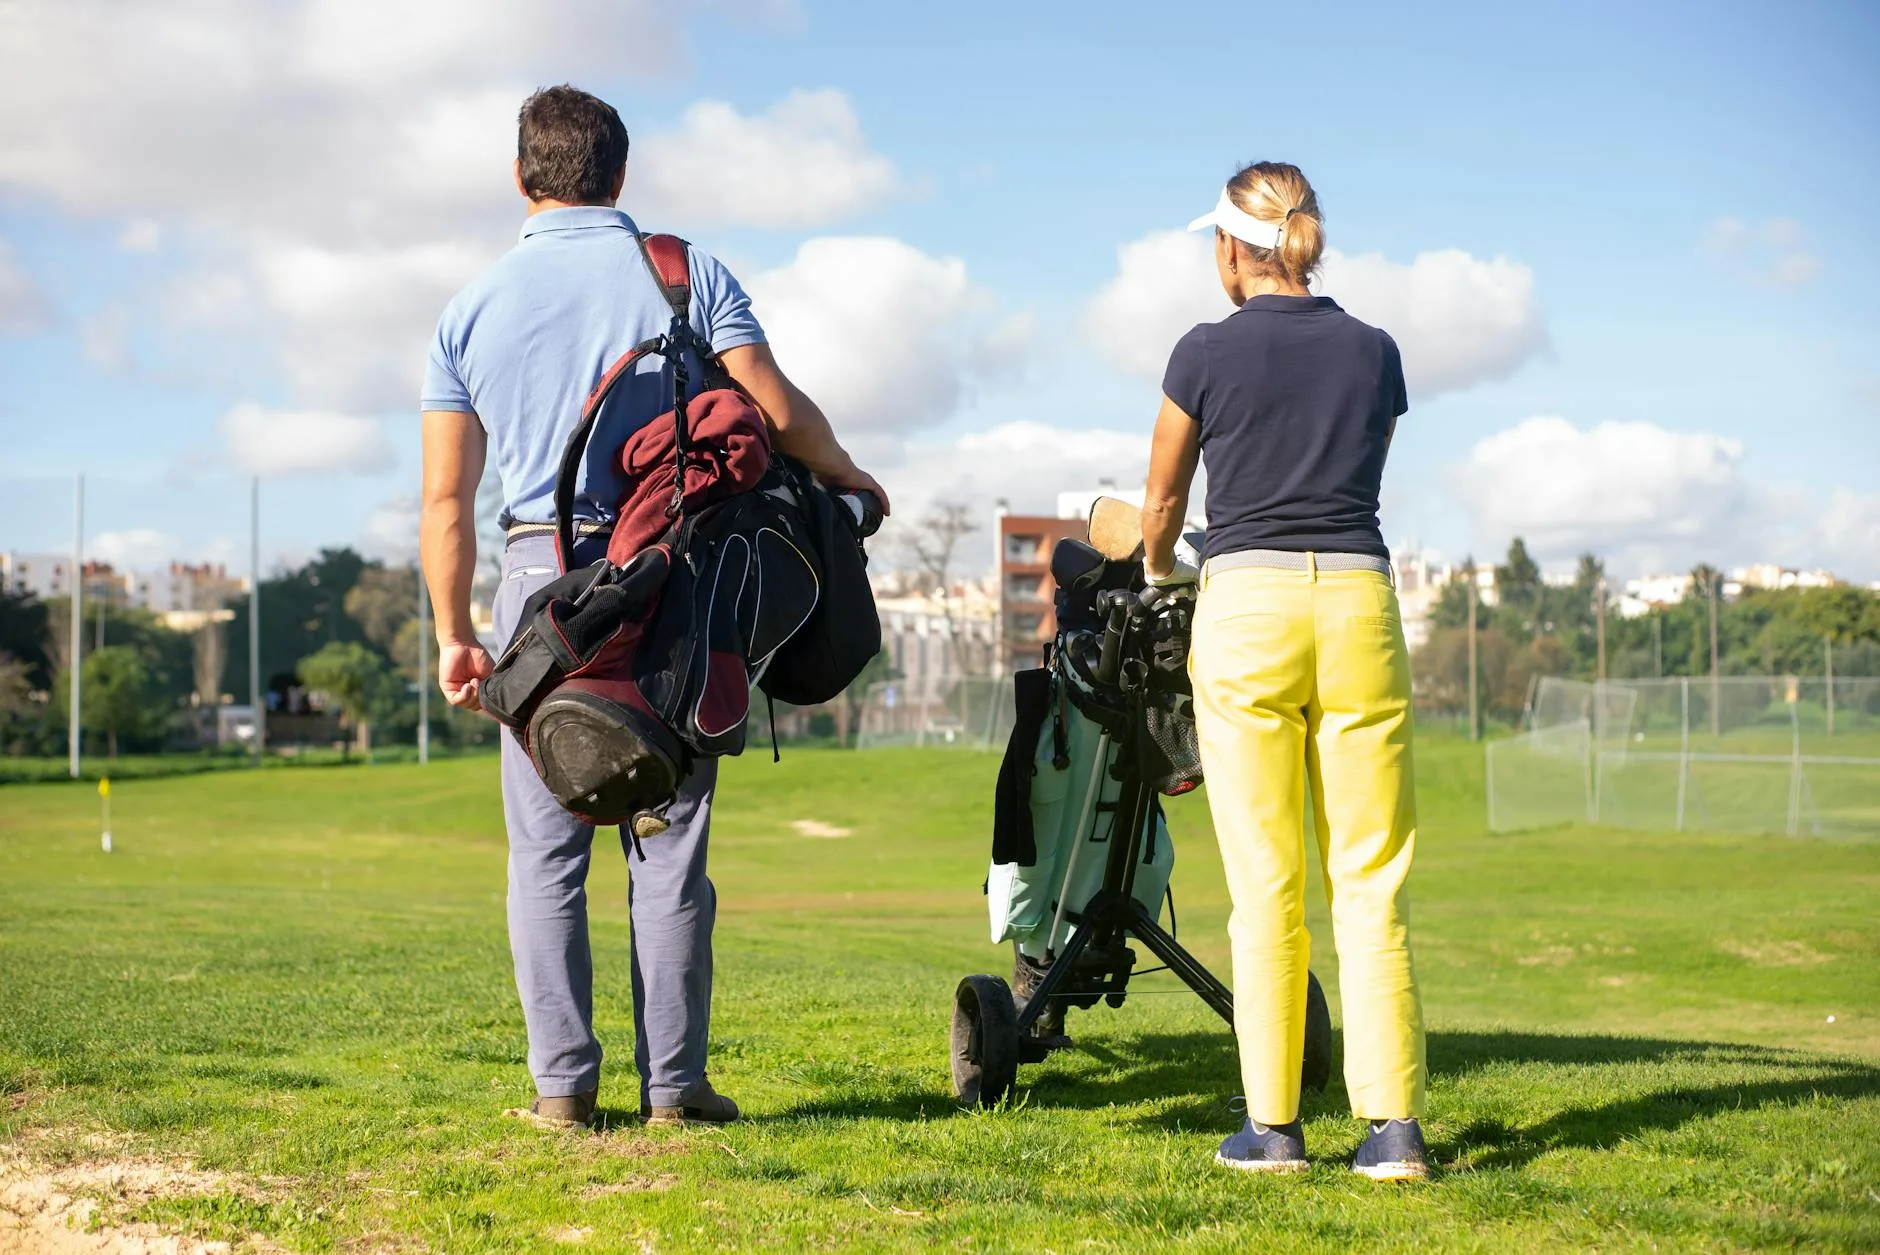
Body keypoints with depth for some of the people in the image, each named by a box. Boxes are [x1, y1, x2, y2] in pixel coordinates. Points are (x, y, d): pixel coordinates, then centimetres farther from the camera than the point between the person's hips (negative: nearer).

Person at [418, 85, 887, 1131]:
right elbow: (777, 410, -5)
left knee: (548, 852, 6)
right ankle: (674, 1082, 6)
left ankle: (564, 1083, 6)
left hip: (543, 577, 1)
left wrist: (456, 635, 11)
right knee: (670, 847, 4)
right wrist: (848, 475, 14)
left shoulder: (473, 310, 7)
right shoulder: (690, 275, 2)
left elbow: (446, 499, 5)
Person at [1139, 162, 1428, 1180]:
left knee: (1266, 886, 1)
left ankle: (1272, 1126, 4)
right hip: (1359, 601, 2)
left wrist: (1161, 571, 36)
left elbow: (1163, 502, 14)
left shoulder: (1208, 351, 2)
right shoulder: (1374, 352, 11)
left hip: (1247, 602, -2)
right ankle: (1393, 1125, -1)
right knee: (1372, 882, 3)